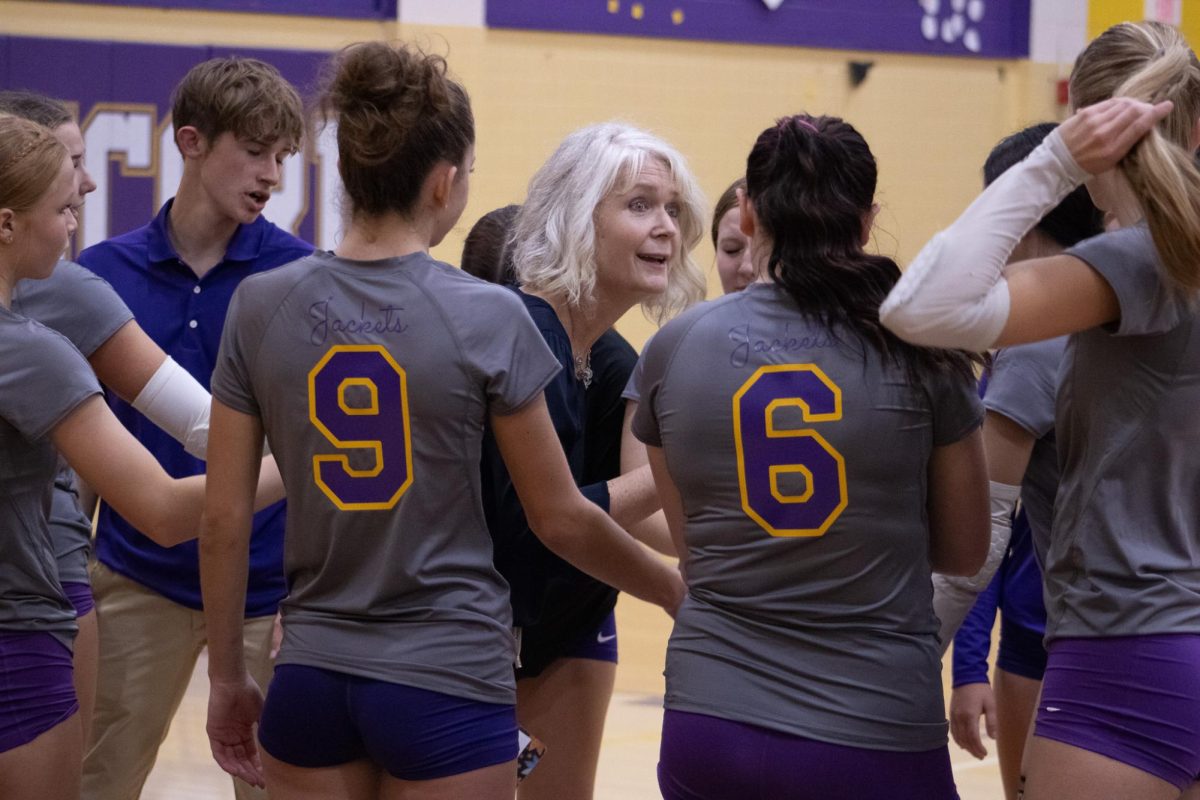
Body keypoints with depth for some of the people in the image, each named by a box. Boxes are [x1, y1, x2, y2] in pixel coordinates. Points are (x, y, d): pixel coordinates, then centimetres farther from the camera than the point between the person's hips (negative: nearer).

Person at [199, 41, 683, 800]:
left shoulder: (261, 307, -2)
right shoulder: (487, 317, -10)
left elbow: (224, 519, 1)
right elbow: (562, 519, -3)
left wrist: (228, 677, 13)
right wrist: (676, 590, 14)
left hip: (313, 676, 3)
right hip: (450, 681, -3)